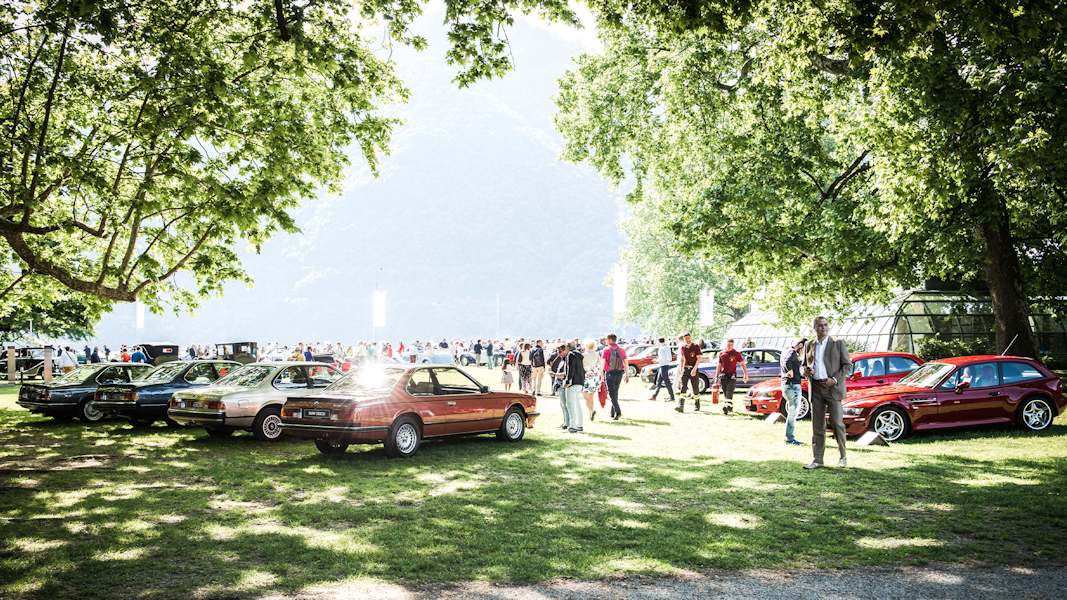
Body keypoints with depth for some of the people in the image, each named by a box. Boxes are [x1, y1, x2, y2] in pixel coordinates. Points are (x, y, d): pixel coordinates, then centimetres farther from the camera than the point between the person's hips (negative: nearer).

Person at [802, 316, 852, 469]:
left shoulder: (838, 343, 1)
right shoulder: (809, 345, 12)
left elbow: (847, 365, -1)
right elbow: (805, 364, 23)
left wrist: (835, 379, -14)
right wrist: (805, 370, -1)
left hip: (832, 387, -3)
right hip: (815, 388, 4)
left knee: (837, 422, -4)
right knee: (817, 425, 5)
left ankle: (842, 457, 10)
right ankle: (817, 459, 8)